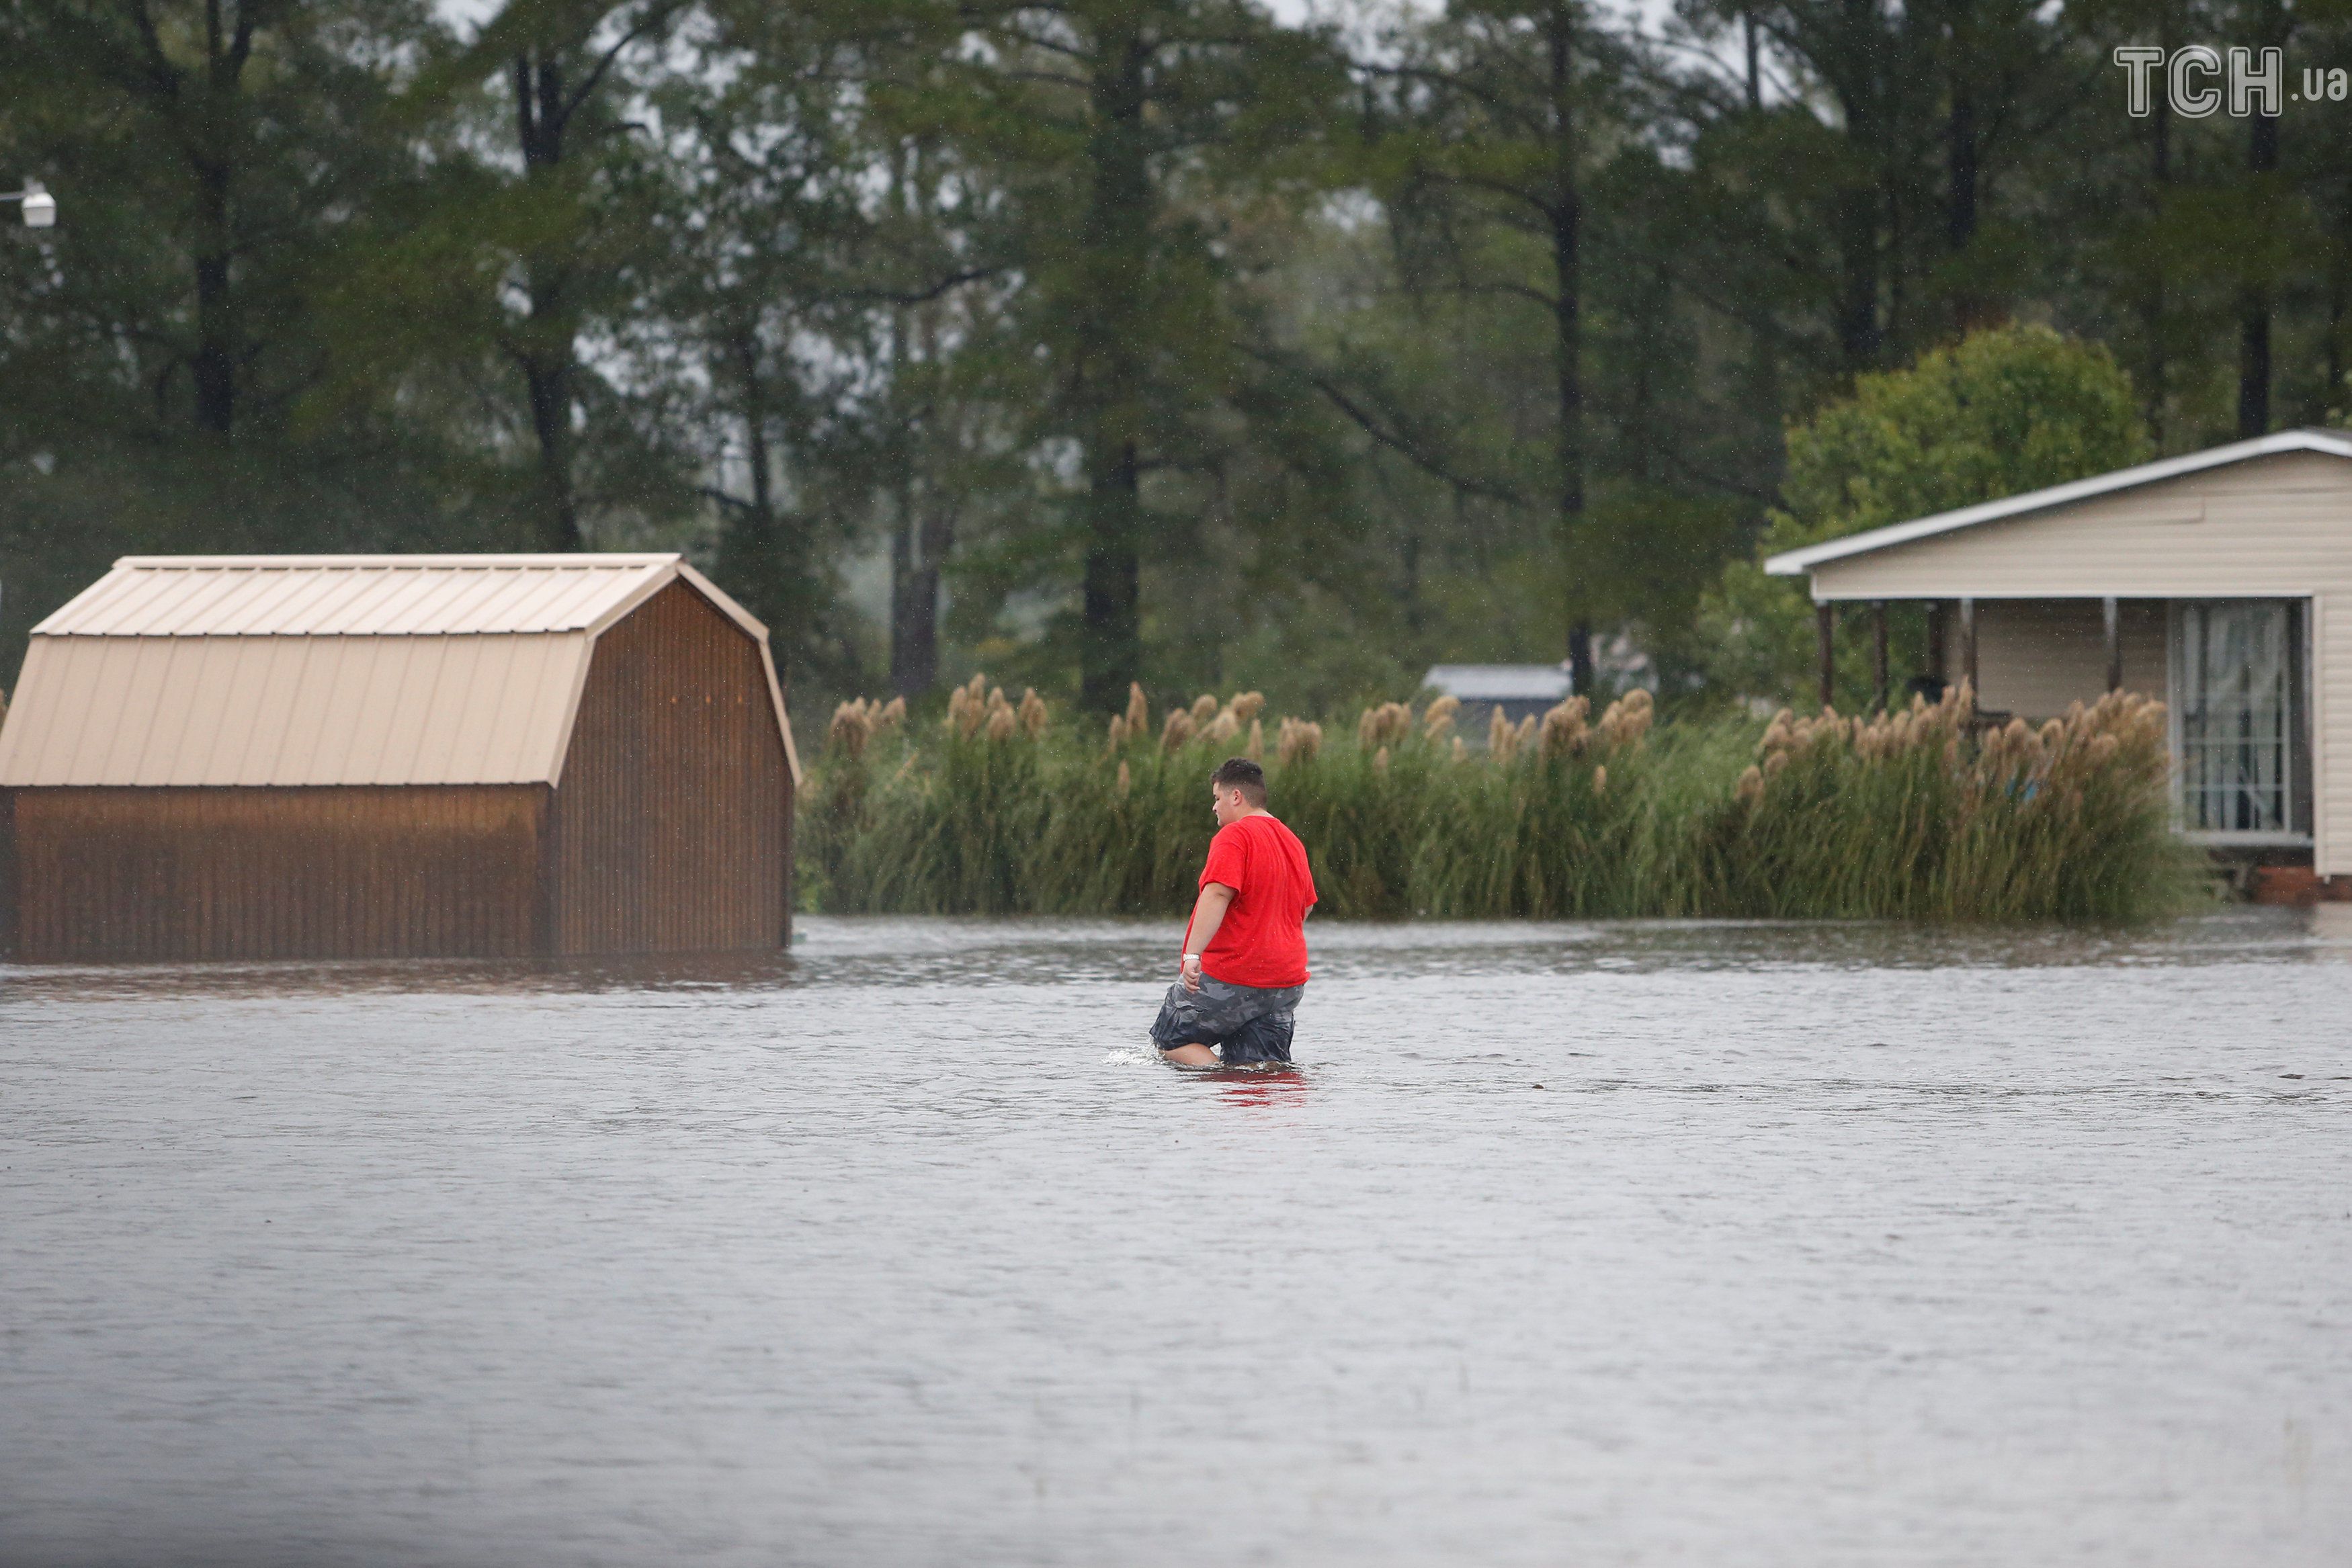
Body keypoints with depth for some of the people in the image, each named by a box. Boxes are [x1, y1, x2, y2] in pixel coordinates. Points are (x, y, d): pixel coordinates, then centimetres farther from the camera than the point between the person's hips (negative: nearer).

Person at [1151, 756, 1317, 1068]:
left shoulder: (1234, 837, -11)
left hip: (1229, 980, -8)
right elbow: (1305, 906, 28)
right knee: (1258, 1066, 5)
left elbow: (1217, 895, -25)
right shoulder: (1292, 842, 17)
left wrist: (1193, 955, -31)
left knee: (1170, 1041, 6)